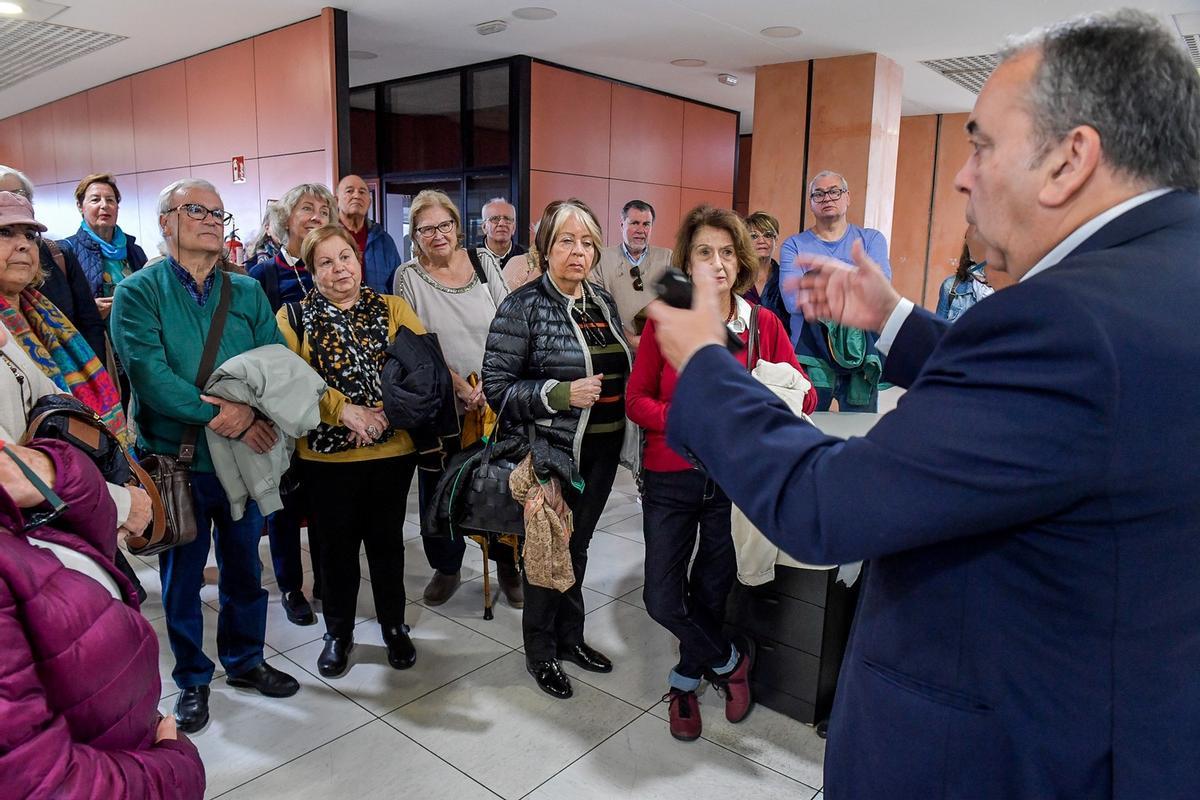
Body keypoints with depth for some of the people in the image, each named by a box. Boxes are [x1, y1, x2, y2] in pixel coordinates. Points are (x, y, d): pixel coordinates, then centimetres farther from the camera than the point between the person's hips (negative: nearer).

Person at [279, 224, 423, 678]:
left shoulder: (392, 309, 5)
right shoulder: (295, 316, 3)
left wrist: (384, 412, -18)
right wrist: (344, 409, -21)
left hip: (391, 450, 1)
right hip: (327, 454, 0)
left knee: (386, 539, 13)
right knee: (336, 544, 12)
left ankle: (394, 627, 32)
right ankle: (338, 633, 32)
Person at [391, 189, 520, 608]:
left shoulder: (482, 265, 4)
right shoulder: (409, 277, -2)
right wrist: (459, 386, -17)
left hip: (493, 399, 1)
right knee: (440, 486, 8)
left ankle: (508, 564, 25)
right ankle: (446, 566, 28)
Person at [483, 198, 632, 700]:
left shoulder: (603, 301, 8)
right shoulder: (523, 307, -13)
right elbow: (496, 387, -15)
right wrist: (562, 394, -24)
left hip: (602, 451, 6)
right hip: (553, 451, -6)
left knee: (577, 546, 20)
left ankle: (570, 636, 40)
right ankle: (540, 653, 29)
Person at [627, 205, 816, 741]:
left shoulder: (763, 324, -3)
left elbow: (805, 396, -2)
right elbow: (637, 399, -5)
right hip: (670, 477, 0)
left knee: (712, 592, 14)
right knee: (661, 597, 0)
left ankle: (686, 681, 42)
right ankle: (730, 661, 29)